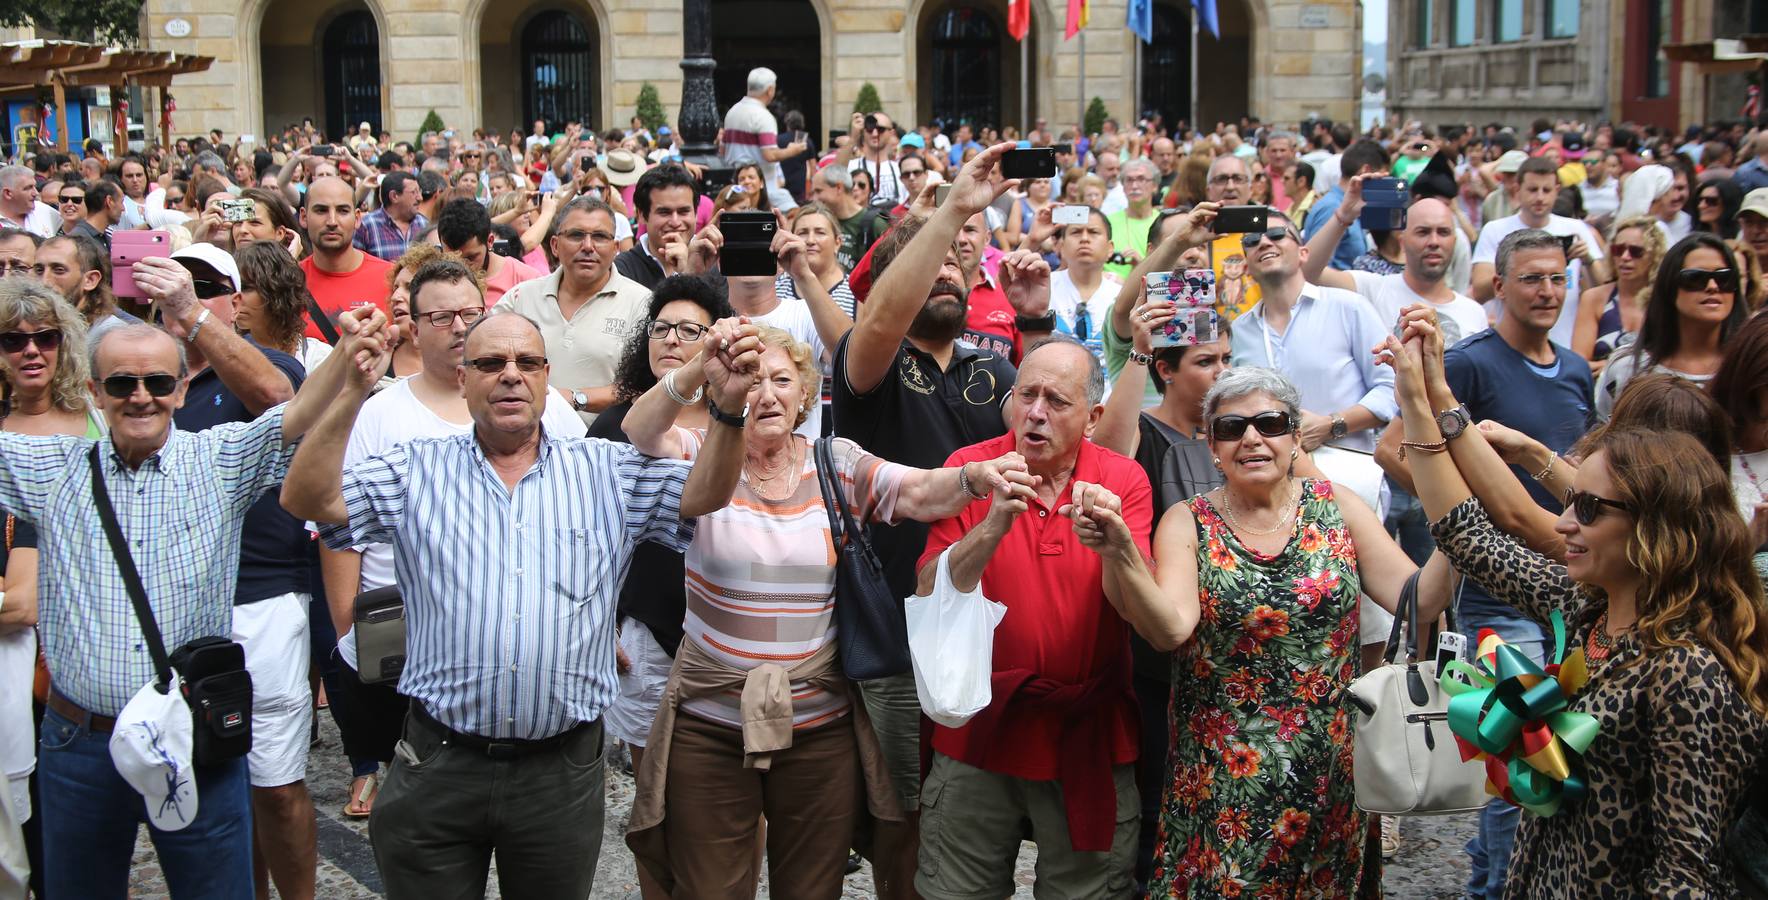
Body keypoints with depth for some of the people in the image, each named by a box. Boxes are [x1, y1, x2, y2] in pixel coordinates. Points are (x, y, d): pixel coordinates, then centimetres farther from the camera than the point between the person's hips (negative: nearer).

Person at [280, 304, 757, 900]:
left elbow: (703, 495, -6)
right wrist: (353, 392, -19)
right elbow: (308, 499, -6)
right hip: (438, 765, -1)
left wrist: (727, 407, -24)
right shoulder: (418, 471, 4)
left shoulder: (607, 472, 6)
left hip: (562, 772, 1)